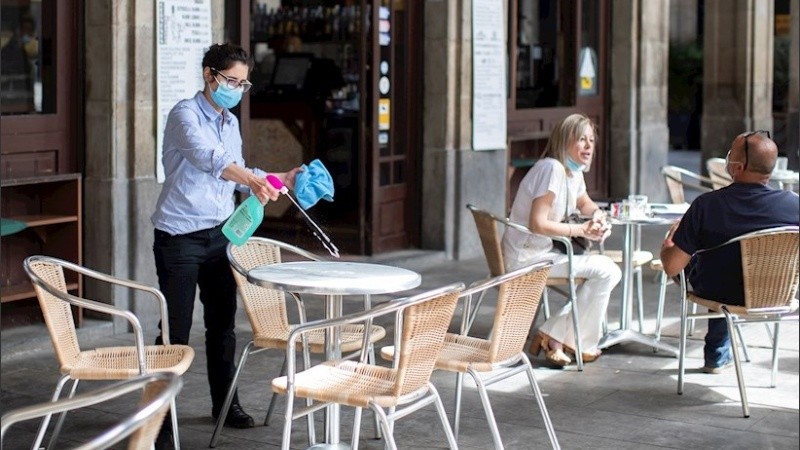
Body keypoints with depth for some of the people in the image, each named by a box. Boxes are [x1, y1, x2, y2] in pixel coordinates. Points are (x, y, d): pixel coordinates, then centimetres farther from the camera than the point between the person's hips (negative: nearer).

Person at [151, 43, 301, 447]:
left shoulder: (231, 122, 12)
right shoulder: (186, 115, -13)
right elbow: (208, 158, -32)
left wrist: (281, 181, 7)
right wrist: (251, 180, -47)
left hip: (219, 232, 7)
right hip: (180, 235, -7)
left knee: (222, 322, 13)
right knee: (175, 328, -7)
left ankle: (224, 402, 28)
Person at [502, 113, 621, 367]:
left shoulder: (574, 171, 11)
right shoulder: (552, 169, -19)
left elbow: (585, 203, 31)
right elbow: (537, 224, -25)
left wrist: (598, 214, 7)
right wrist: (581, 230, -21)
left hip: (543, 252, 10)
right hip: (527, 257, -10)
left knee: (610, 273, 5)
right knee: (605, 271, -17)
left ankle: (553, 337, 3)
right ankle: (580, 344, -3)